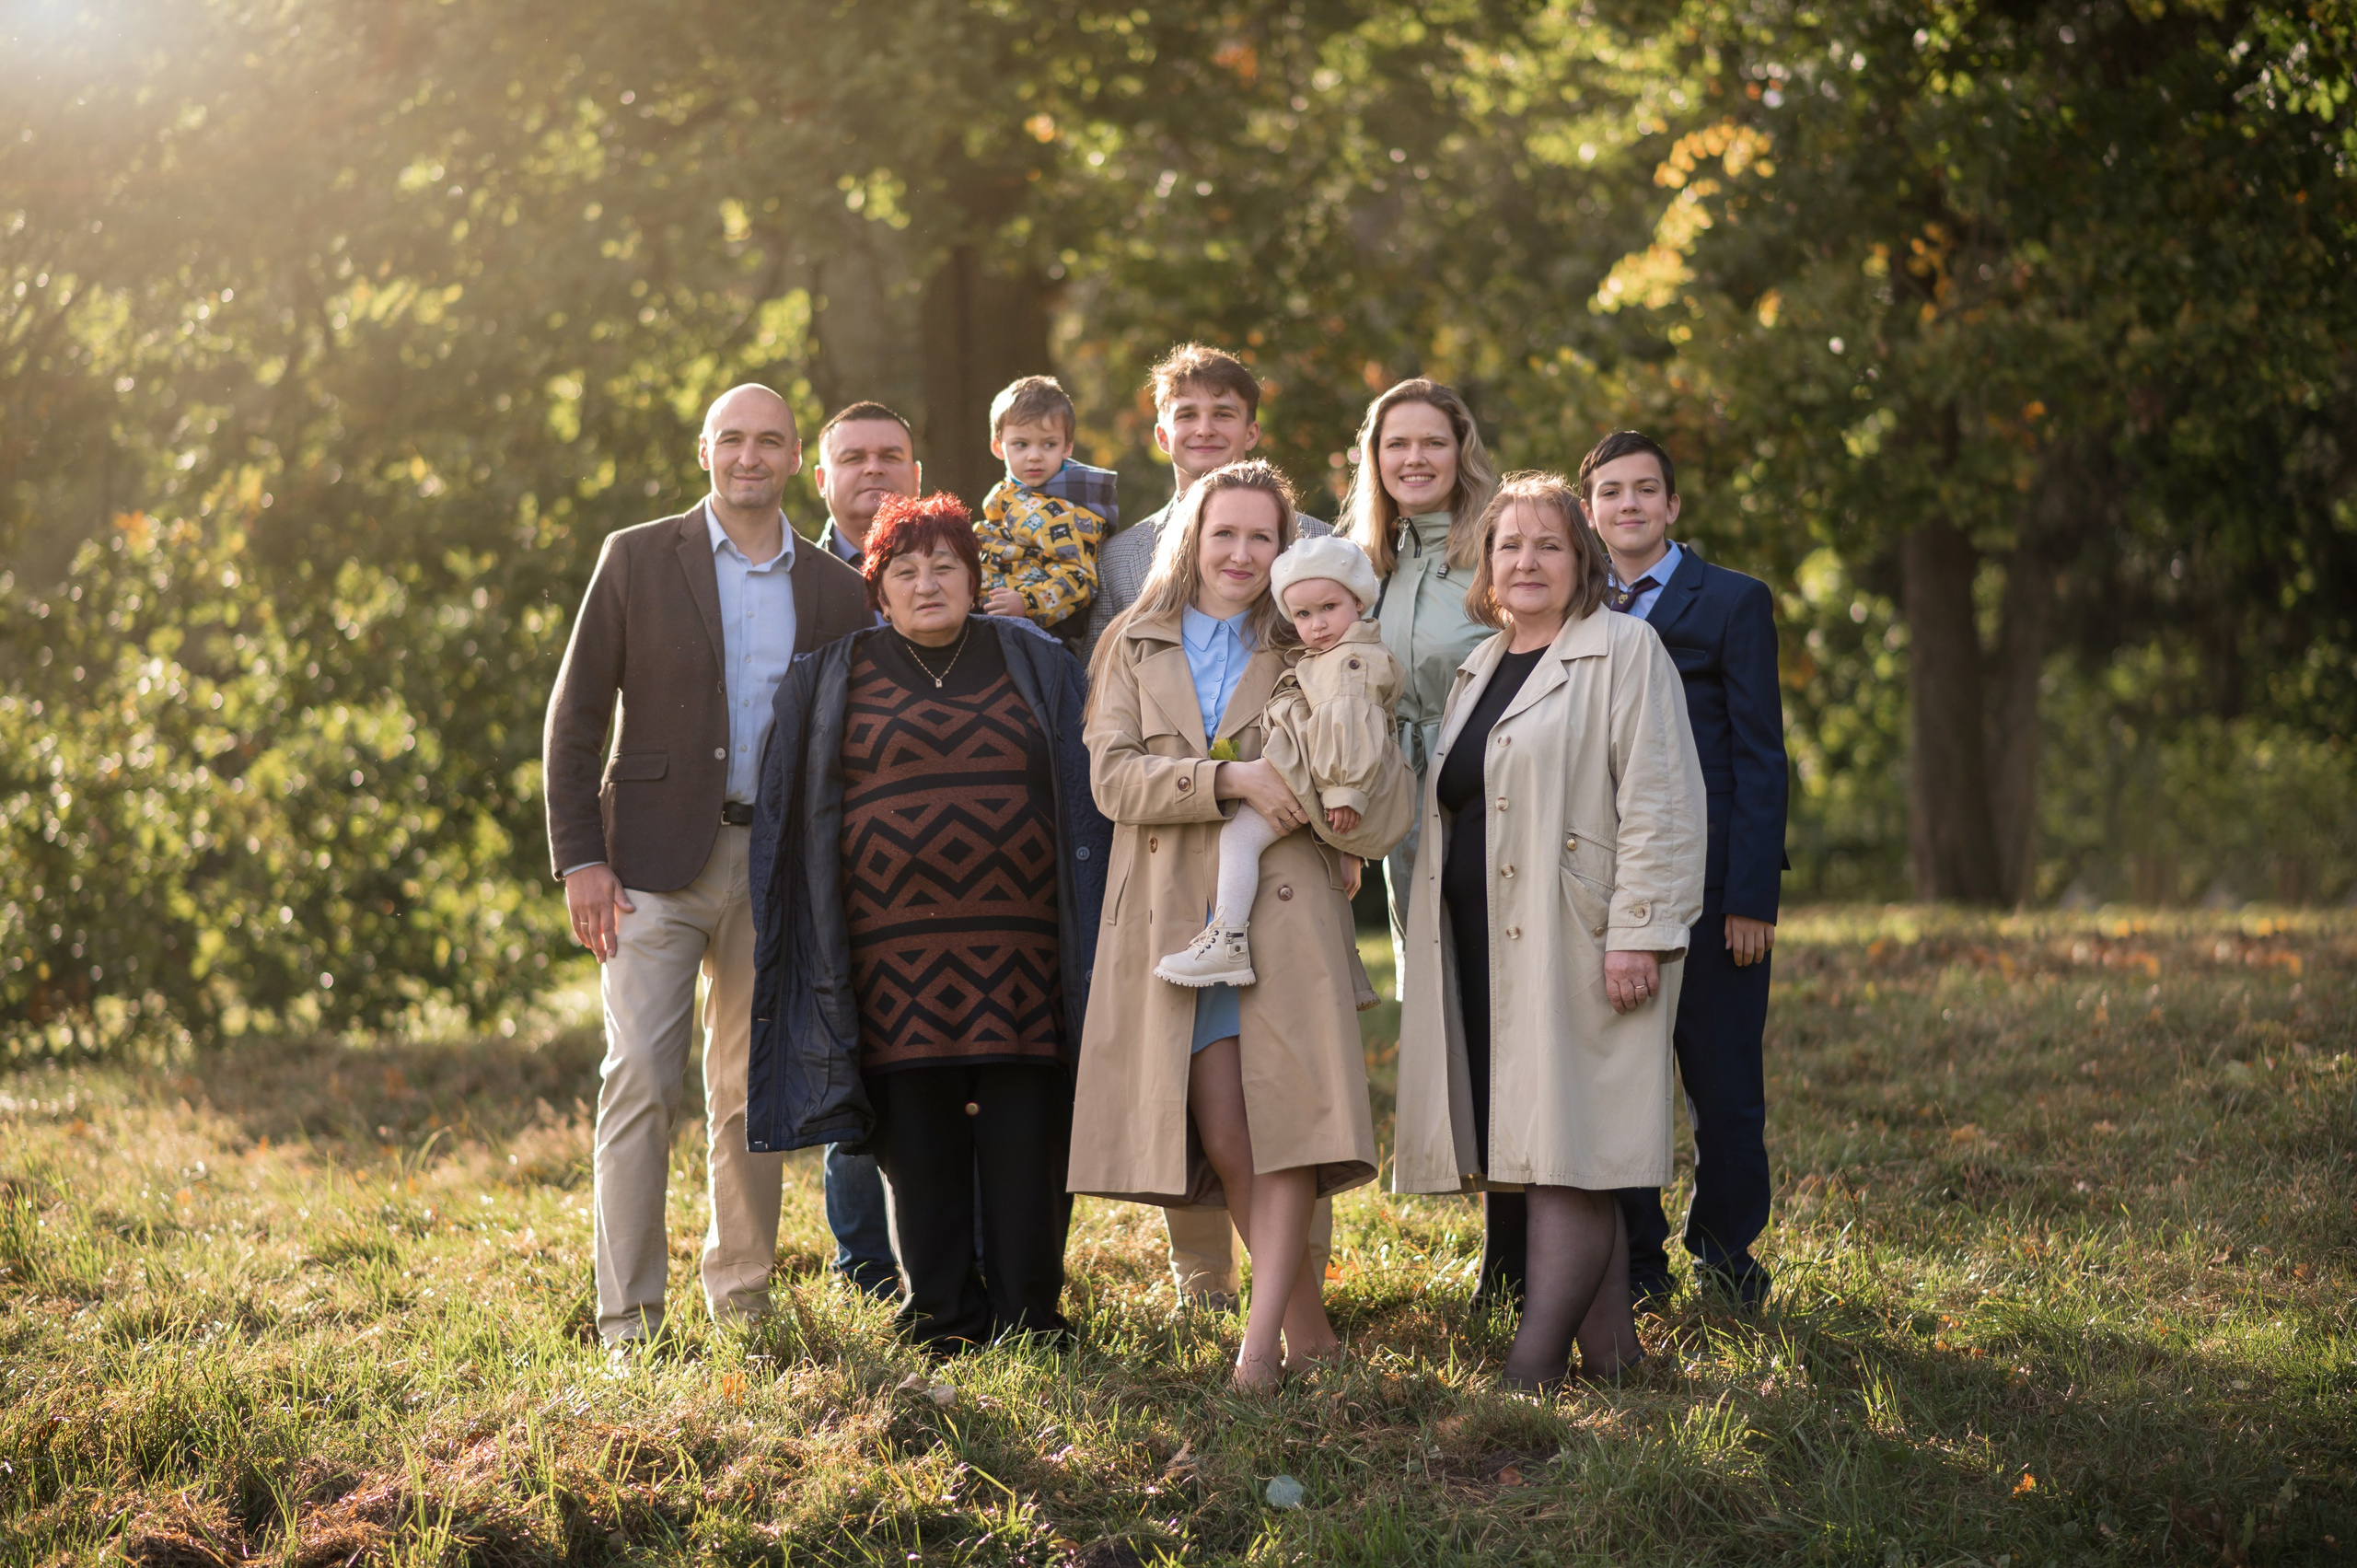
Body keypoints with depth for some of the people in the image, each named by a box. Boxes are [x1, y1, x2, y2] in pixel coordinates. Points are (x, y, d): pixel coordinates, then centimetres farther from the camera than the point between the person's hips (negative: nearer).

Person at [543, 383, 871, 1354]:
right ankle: (629, 1320, -6)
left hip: (777, 864, 3)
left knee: (753, 1093, 9)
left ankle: (743, 1300, 20)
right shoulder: (637, 559, 2)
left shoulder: (833, 590, 9)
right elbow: (575, 715, 0)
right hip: (656, 862, -3)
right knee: (641, 1083, -9)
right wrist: (579, 858, -7)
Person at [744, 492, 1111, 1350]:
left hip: (1017, 940, 0)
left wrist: (1084, 939, 6)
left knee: (1024, 1132, -2)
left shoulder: (1037, 667, 12)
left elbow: (1081, 802, 12)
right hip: (897, 946, 0)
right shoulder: (834, 679, 10)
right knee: (918, 1134, 0)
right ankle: (940, 1313, 8)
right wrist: (830, 950, 4)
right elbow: (802, 816, 11)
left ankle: (1027, 1312, 5)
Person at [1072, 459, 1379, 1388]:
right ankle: (1306, 1326, 10)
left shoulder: (1304, 651, 14)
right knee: (1221, 1133, -4)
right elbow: (1113, 778, -1)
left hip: (1282, 902, 0)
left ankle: (1261, 1340, -14)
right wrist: (1231, 780, -13)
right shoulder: (1134, 646, 13)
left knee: (1284, 1112, -14)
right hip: (1171, 911, 1)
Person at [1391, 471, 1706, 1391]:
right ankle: (1608, 1344, 11)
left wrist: (1639, 933, -17)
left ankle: (1533, 1366, -13)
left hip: (1575, 943, -7)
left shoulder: (1623, 650, -2)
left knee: (1565, 1151, -10)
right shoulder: (1477, 669, 21)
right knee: (1533, 1145, 6)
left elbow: (1659, 805, -10)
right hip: (1482, 949, 7)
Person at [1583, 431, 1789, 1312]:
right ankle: (1636, 1263, 16)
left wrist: (1751, 896, -11)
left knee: (1724, 1088, 2)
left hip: (1708, 884, -3)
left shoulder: (1733, 602, 2)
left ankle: (1726, 1256, 16)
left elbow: (1760, 757, -3)